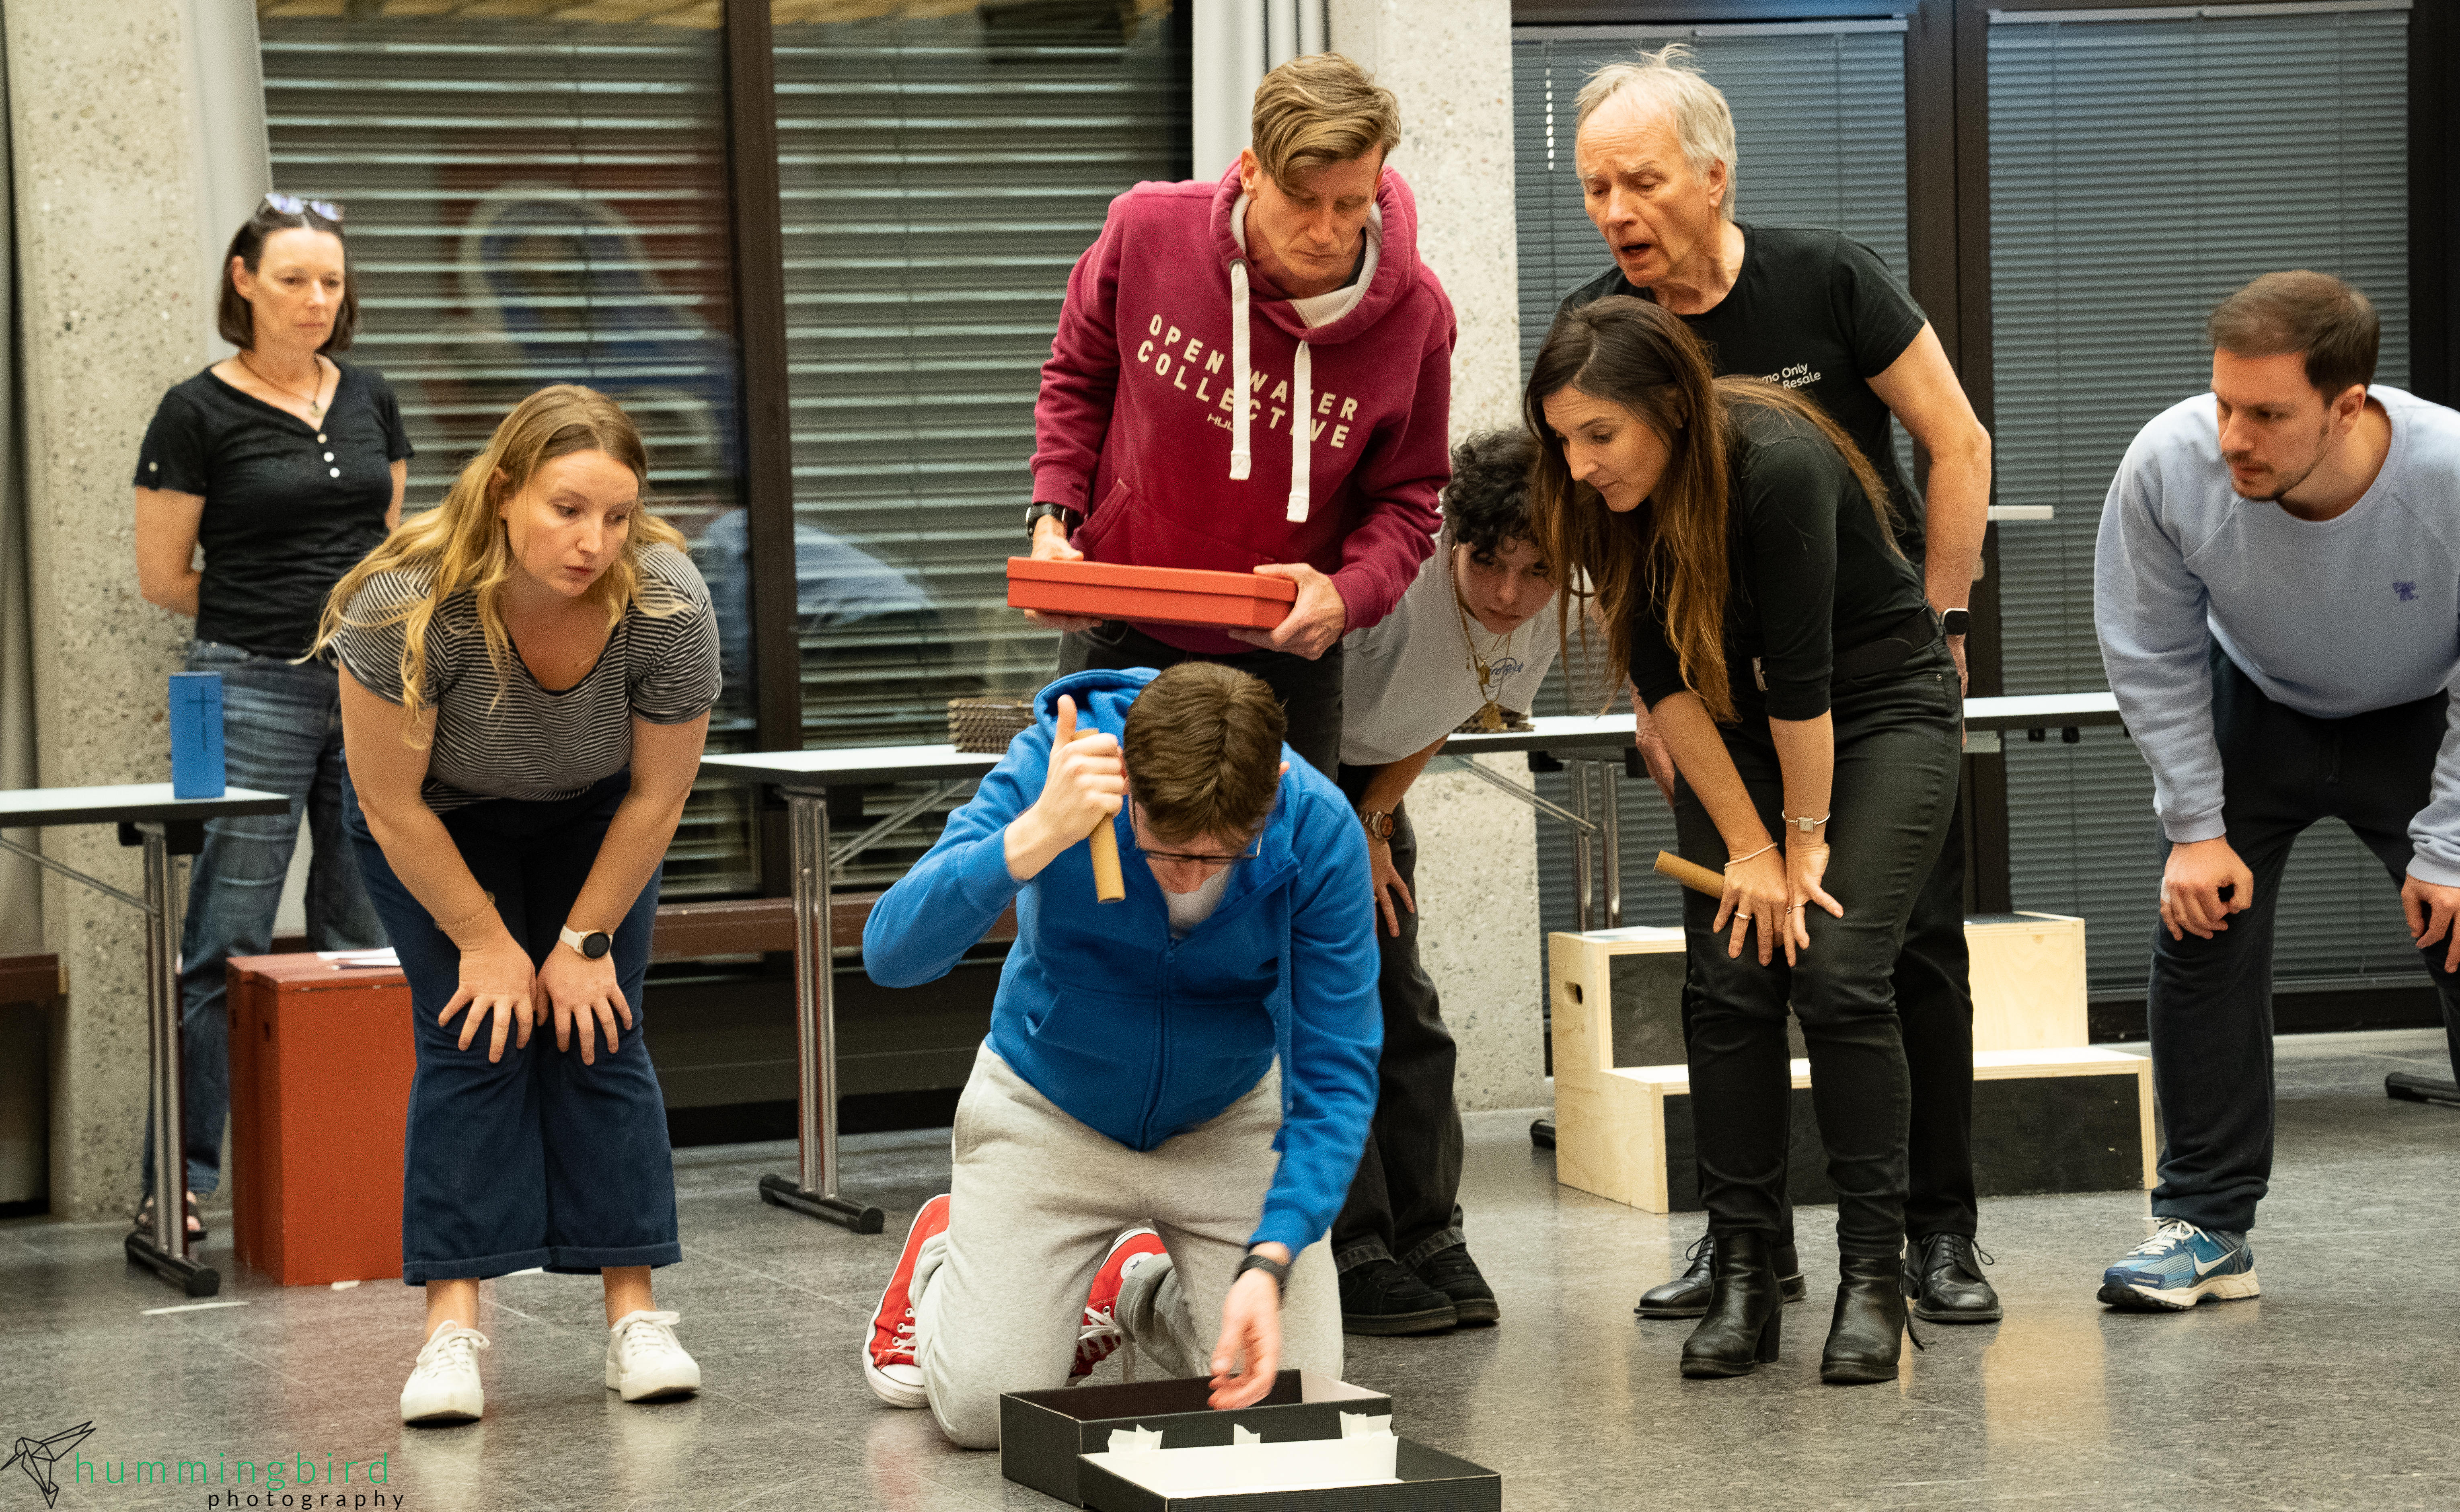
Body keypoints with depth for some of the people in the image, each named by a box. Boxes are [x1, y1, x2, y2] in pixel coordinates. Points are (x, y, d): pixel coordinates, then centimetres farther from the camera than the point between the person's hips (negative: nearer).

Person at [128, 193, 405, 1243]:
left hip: (371, 687, 5)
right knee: (225, 947, -6)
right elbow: (162, 577, -1)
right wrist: (263, 617, 6)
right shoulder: (198, 415, -4)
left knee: (368, 940, 7)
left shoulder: (370, 401, 11)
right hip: (253, 693, -5)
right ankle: (180, 1183, -4)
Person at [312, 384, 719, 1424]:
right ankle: (453, 1326, -14)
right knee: (471, 1035, -12)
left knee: (599, 1029, -7)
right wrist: (485, 940, -17)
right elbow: (393, 804, -24)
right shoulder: (411, 603, -37)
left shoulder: (667, 606, -31)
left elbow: (657, 796, -16)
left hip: (590, 815, 2)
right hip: (438, 817, -2)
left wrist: (585, 940, -11)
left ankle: (633, 1311, -5)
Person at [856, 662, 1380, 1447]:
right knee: (984, 1409, -12)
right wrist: (1034, 838, -51)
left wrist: (1270, 1264, -34)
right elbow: (892, 953, -36)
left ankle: (1142, 1286, 25)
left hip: (1229, 1117, 1)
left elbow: (1336, 1077, -22)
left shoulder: (1320, 831, -27)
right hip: (1051, 1109, -1)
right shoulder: (1053, 766, -29)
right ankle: (941, 1259, 24)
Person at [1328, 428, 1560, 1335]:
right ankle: (1348, 1255, -10)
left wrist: (1374, 824, -3)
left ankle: (1429, 1239, 7)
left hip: (1365, 782, 6)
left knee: (1401, 1000, 2)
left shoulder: (1546, 621, -13)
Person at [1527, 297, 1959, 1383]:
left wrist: (1806, 843, -18)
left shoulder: (1778, 467, -32)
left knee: (1838, 975, -17)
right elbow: (1665, 682, -10)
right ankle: (1741, 1276, -2)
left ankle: (1873, 1275, -9)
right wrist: (1746, 848, -12)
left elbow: (1800, 676, -26)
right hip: (1739, 730, 5)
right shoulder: (1603, 501, -15)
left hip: (1882, 707, -5)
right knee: (1728, 980, -8)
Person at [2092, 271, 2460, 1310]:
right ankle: (2206, 1223, 3)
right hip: (2252, 709, 2)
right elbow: (2152, 656, -13)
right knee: (2201, 933, -7)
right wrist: (2197, 825, -12)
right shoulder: (2168, 464, -31)